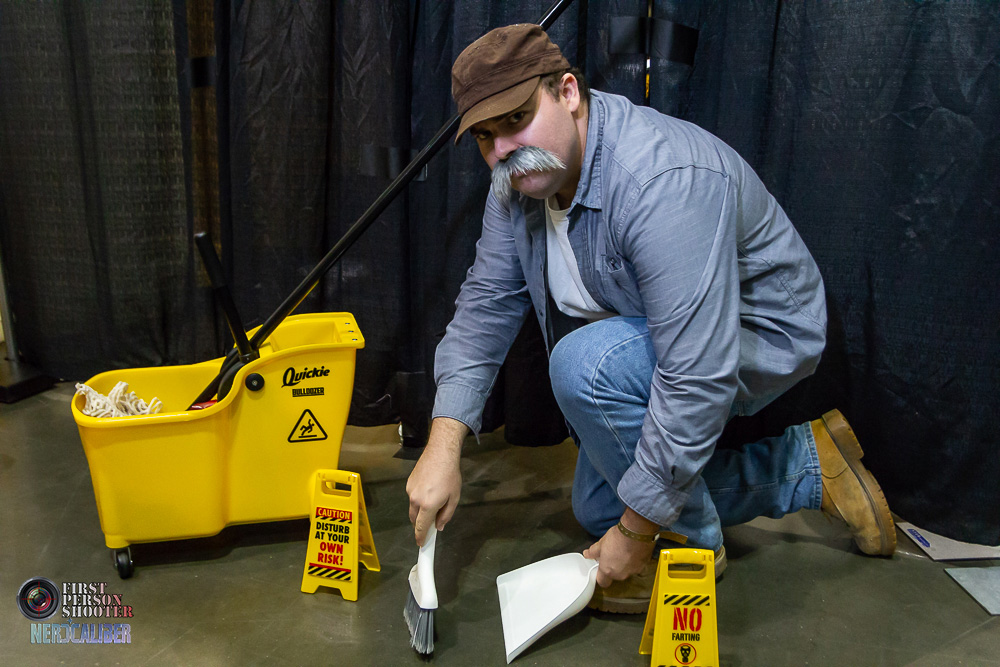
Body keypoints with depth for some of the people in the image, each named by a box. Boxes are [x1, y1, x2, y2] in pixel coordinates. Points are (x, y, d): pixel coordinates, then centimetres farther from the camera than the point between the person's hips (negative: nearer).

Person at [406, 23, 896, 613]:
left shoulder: (663, 181, -37)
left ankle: (691, 542, -8)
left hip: (757, 337, -8)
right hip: (649, 336, 9)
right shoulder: (521, 179, -10)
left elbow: (697, 378, -38)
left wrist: (635, 533, -28)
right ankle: (808, 464, 22)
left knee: (586, 363, -35)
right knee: (599, 510, 16)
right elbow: (486, 306, -7)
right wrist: (444, 446, -18)